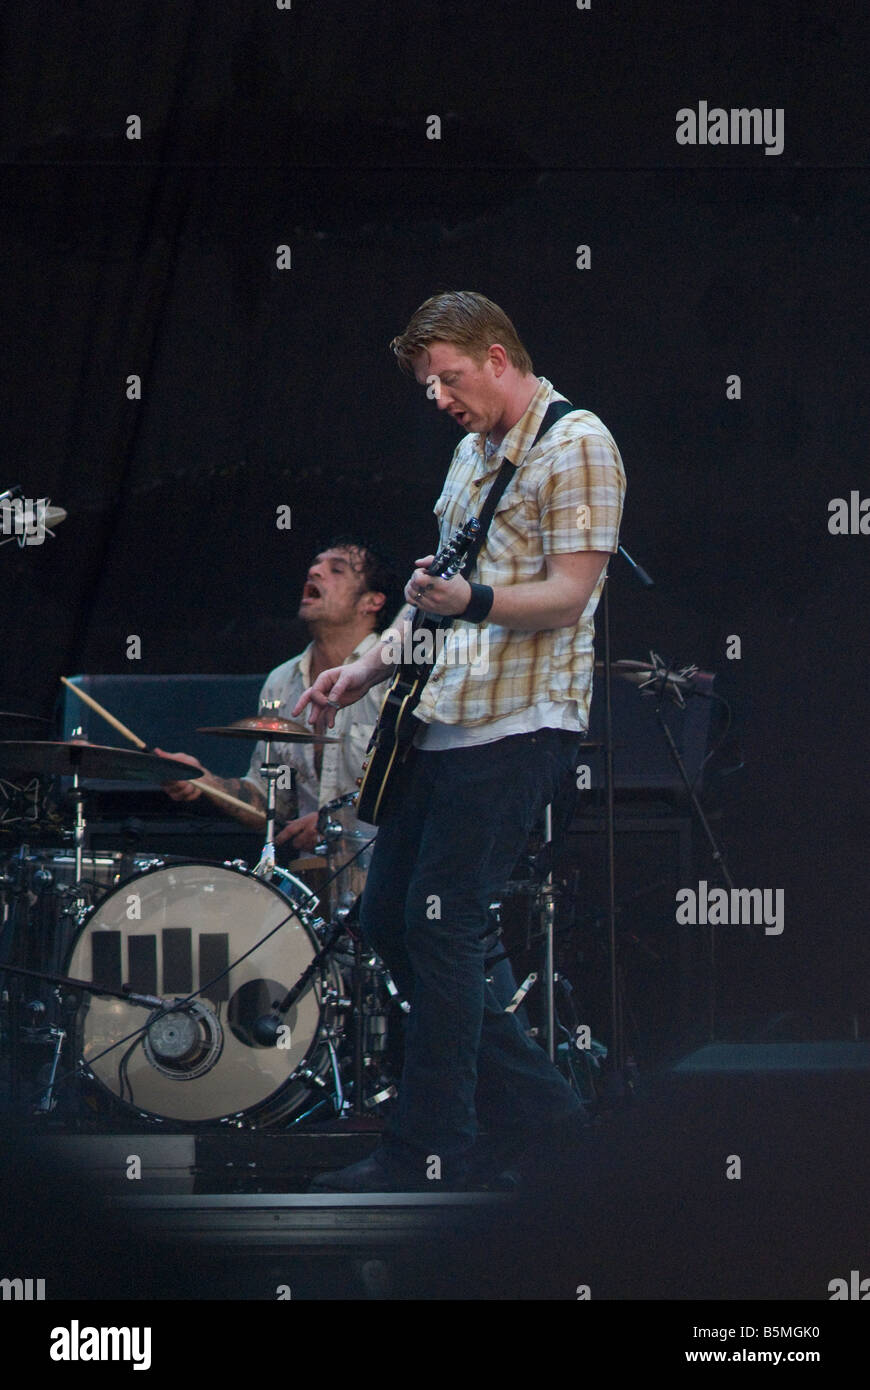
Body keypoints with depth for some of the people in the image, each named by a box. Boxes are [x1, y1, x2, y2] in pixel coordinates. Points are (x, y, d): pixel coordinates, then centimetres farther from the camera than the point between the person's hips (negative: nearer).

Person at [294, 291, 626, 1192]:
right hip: (442, 718, 10)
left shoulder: (576, 445, -9)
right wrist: (369, 669, 17)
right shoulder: (474, 451, 19)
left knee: (438, 926, -12)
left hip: (517, 728, -10)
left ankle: (433, 1154, -5)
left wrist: (472, 603, -34)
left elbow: (569, 595, -17)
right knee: (386, 916, 9)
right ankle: (532, 1104, 18)